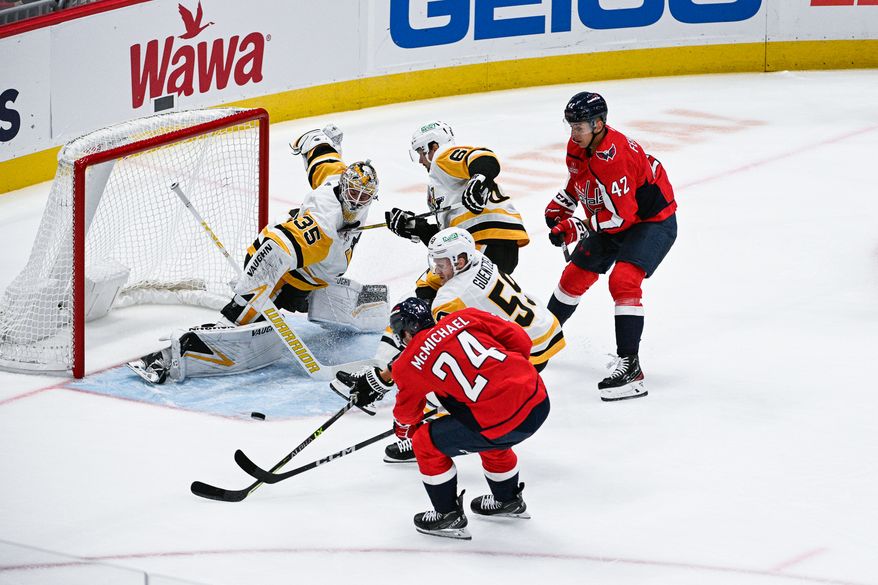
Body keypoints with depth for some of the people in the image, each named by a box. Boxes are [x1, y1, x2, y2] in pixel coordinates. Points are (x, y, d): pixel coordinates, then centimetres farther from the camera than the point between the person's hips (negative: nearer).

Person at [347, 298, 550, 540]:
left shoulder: (410, 364, 4)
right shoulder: (465, 318, 11)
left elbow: (407, 410, 23)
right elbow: (520, 340, 9)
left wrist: (406, 427, 46)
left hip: (503, 421, -6)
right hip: (539, 399, 6)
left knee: (427, 443, 14)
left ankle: (449, 516, 24)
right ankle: (508, 500, 55)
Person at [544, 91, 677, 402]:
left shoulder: (615, 154, -34)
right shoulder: (578, 145, -5)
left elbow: (620, 215, -33)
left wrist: (576, 228, -28)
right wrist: (559, 207, 10)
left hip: (653, 220, -9)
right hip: (610, 222, 9)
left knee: (624, 280, -28)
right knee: (575, 276, 17)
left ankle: (630, 366, -29)